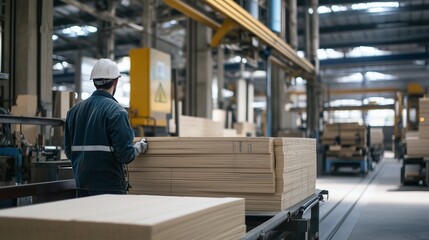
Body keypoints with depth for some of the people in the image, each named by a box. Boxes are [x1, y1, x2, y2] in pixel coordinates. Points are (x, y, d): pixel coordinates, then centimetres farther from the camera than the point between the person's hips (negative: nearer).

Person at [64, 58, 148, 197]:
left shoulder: (74, 110, 6)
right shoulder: (116, 111, -13)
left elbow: (69, 151, 11)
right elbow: (125, 155, -16)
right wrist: (139, 147, 4)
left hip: (82, 187, 6)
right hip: (109, 186, -6)